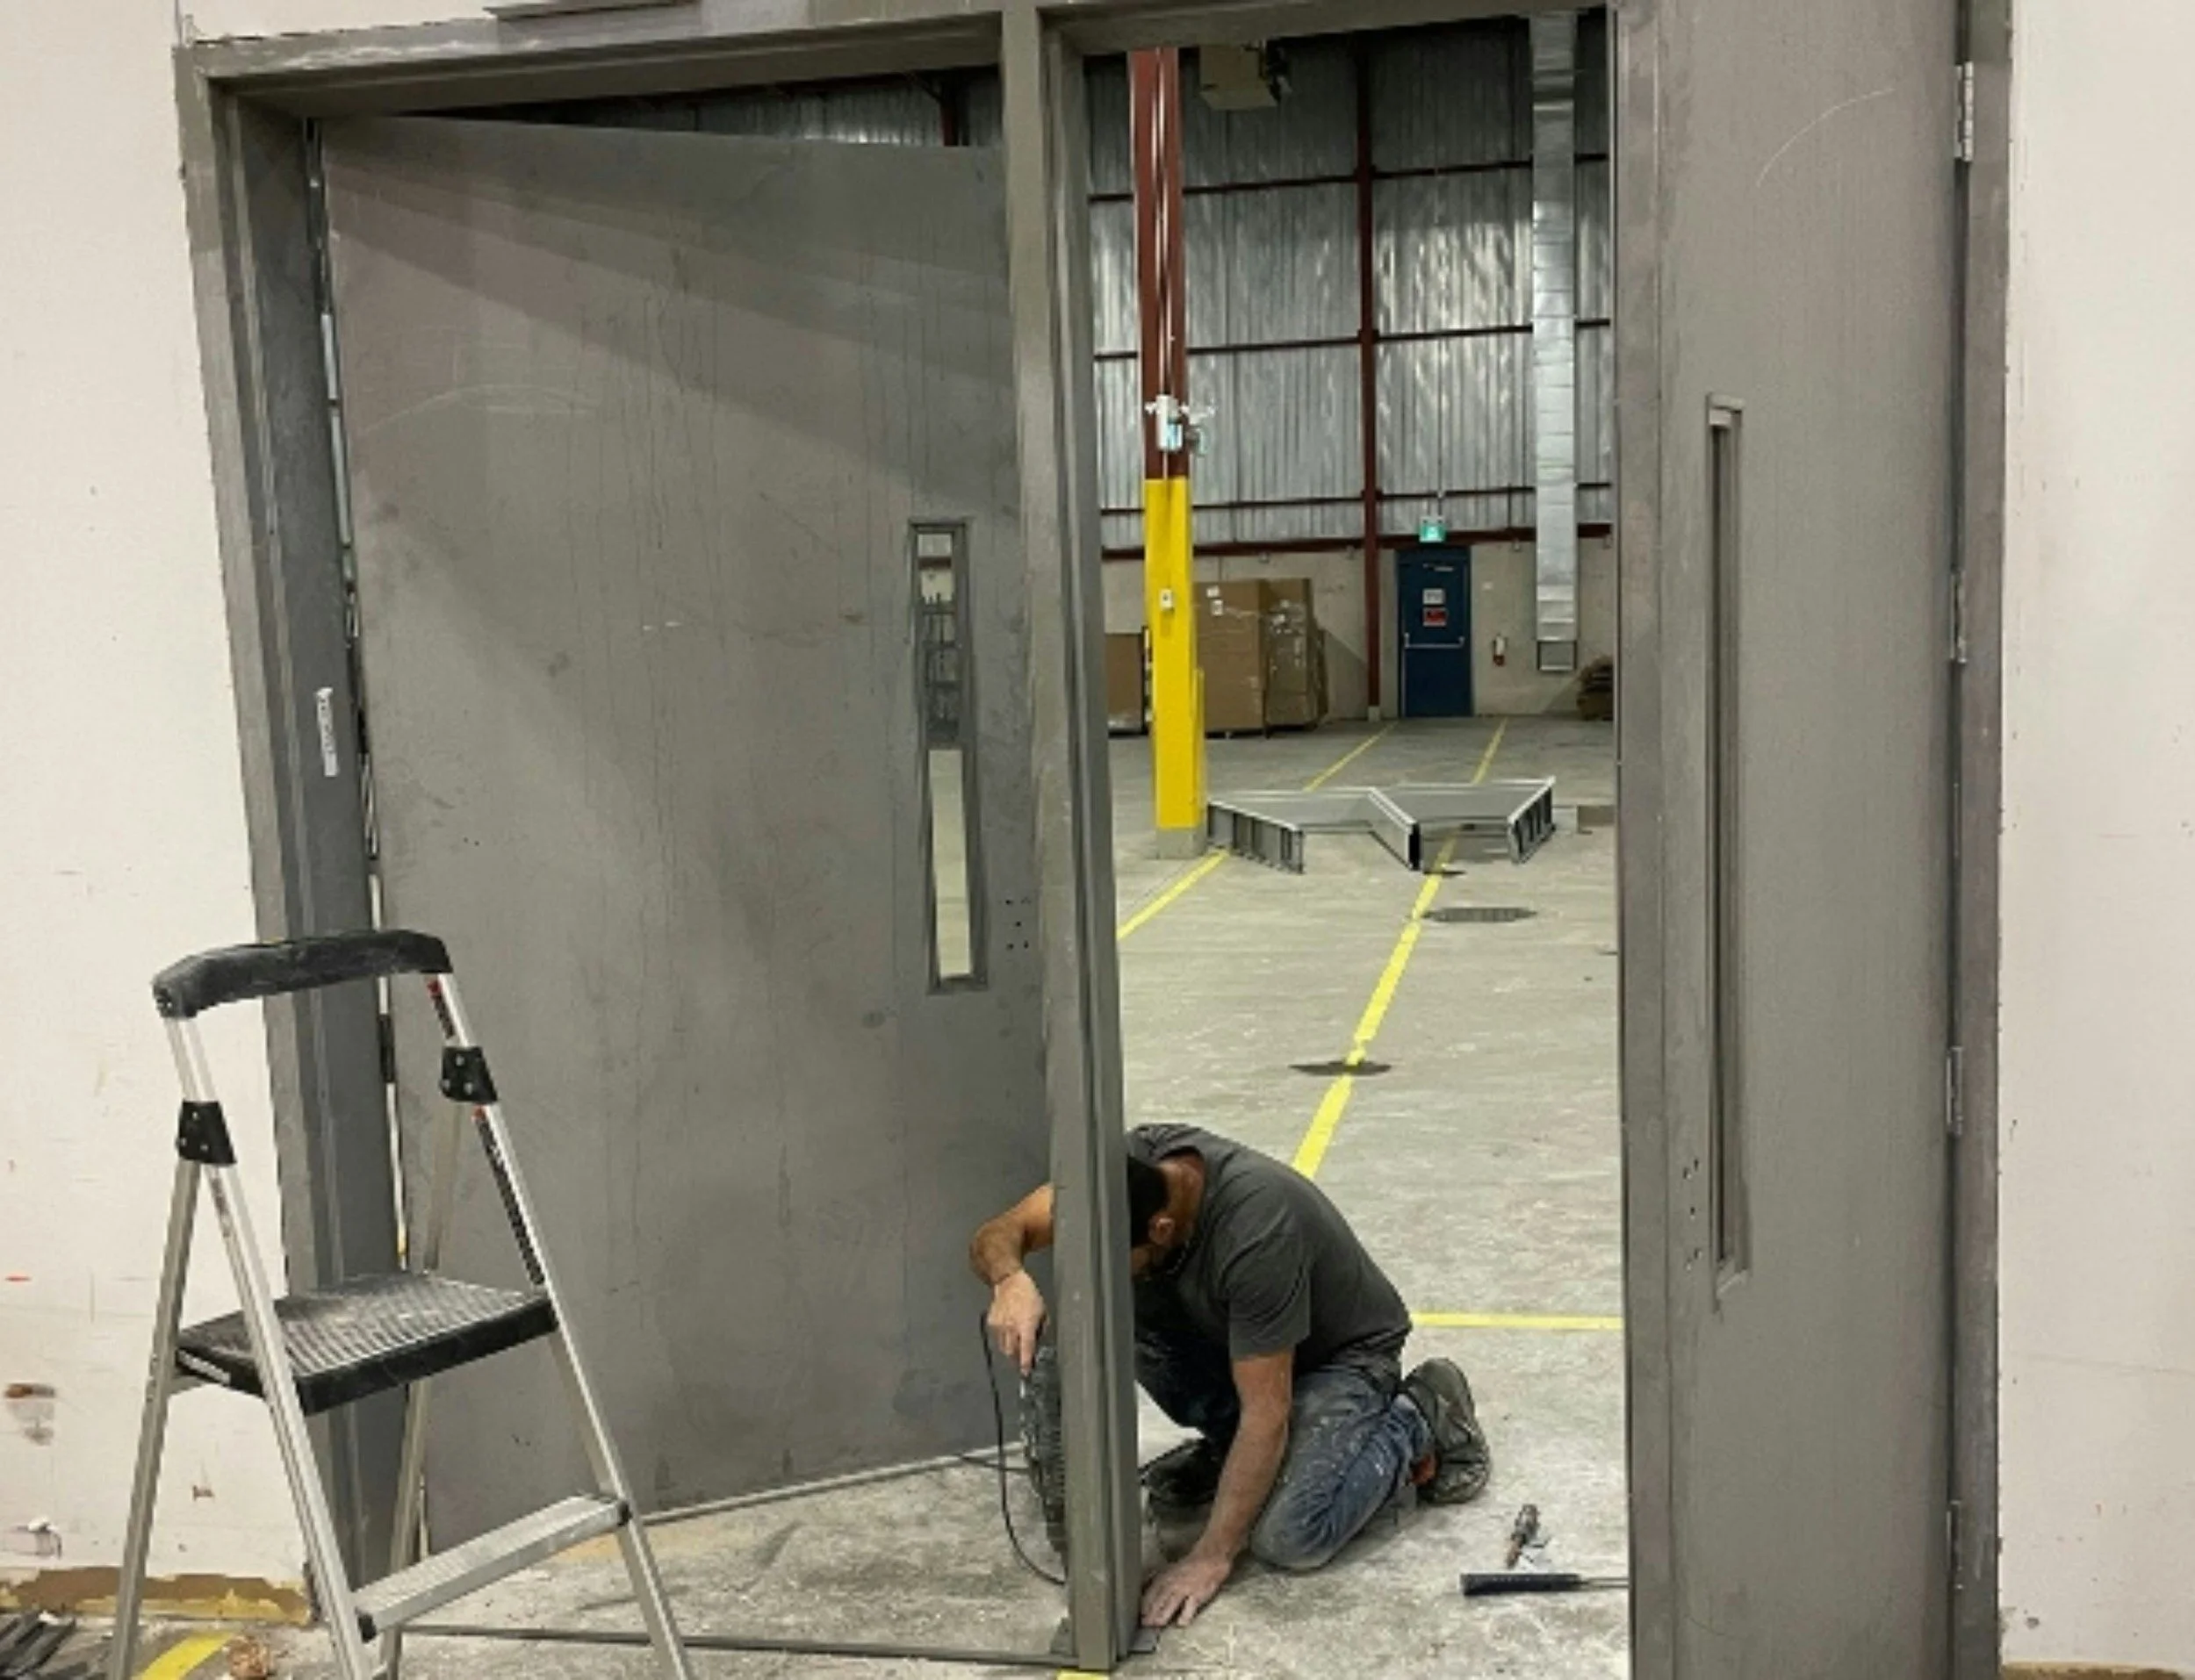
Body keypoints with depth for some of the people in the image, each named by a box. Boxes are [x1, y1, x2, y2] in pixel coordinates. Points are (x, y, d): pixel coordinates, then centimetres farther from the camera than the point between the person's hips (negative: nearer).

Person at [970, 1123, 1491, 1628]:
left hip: (1342, 1353, -6)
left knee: (1287, 1538, -27)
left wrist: (1210, 1557, -31)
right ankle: (1225, 1444, 4)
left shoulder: (1254, 1231, -39)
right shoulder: (1128, 1165, -22)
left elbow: (1266, 1415, -33)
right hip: (1235, 1334, 6)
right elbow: (996, 1235, -18)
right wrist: (1011, 1279, -42)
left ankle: (1419, 1422, 0)